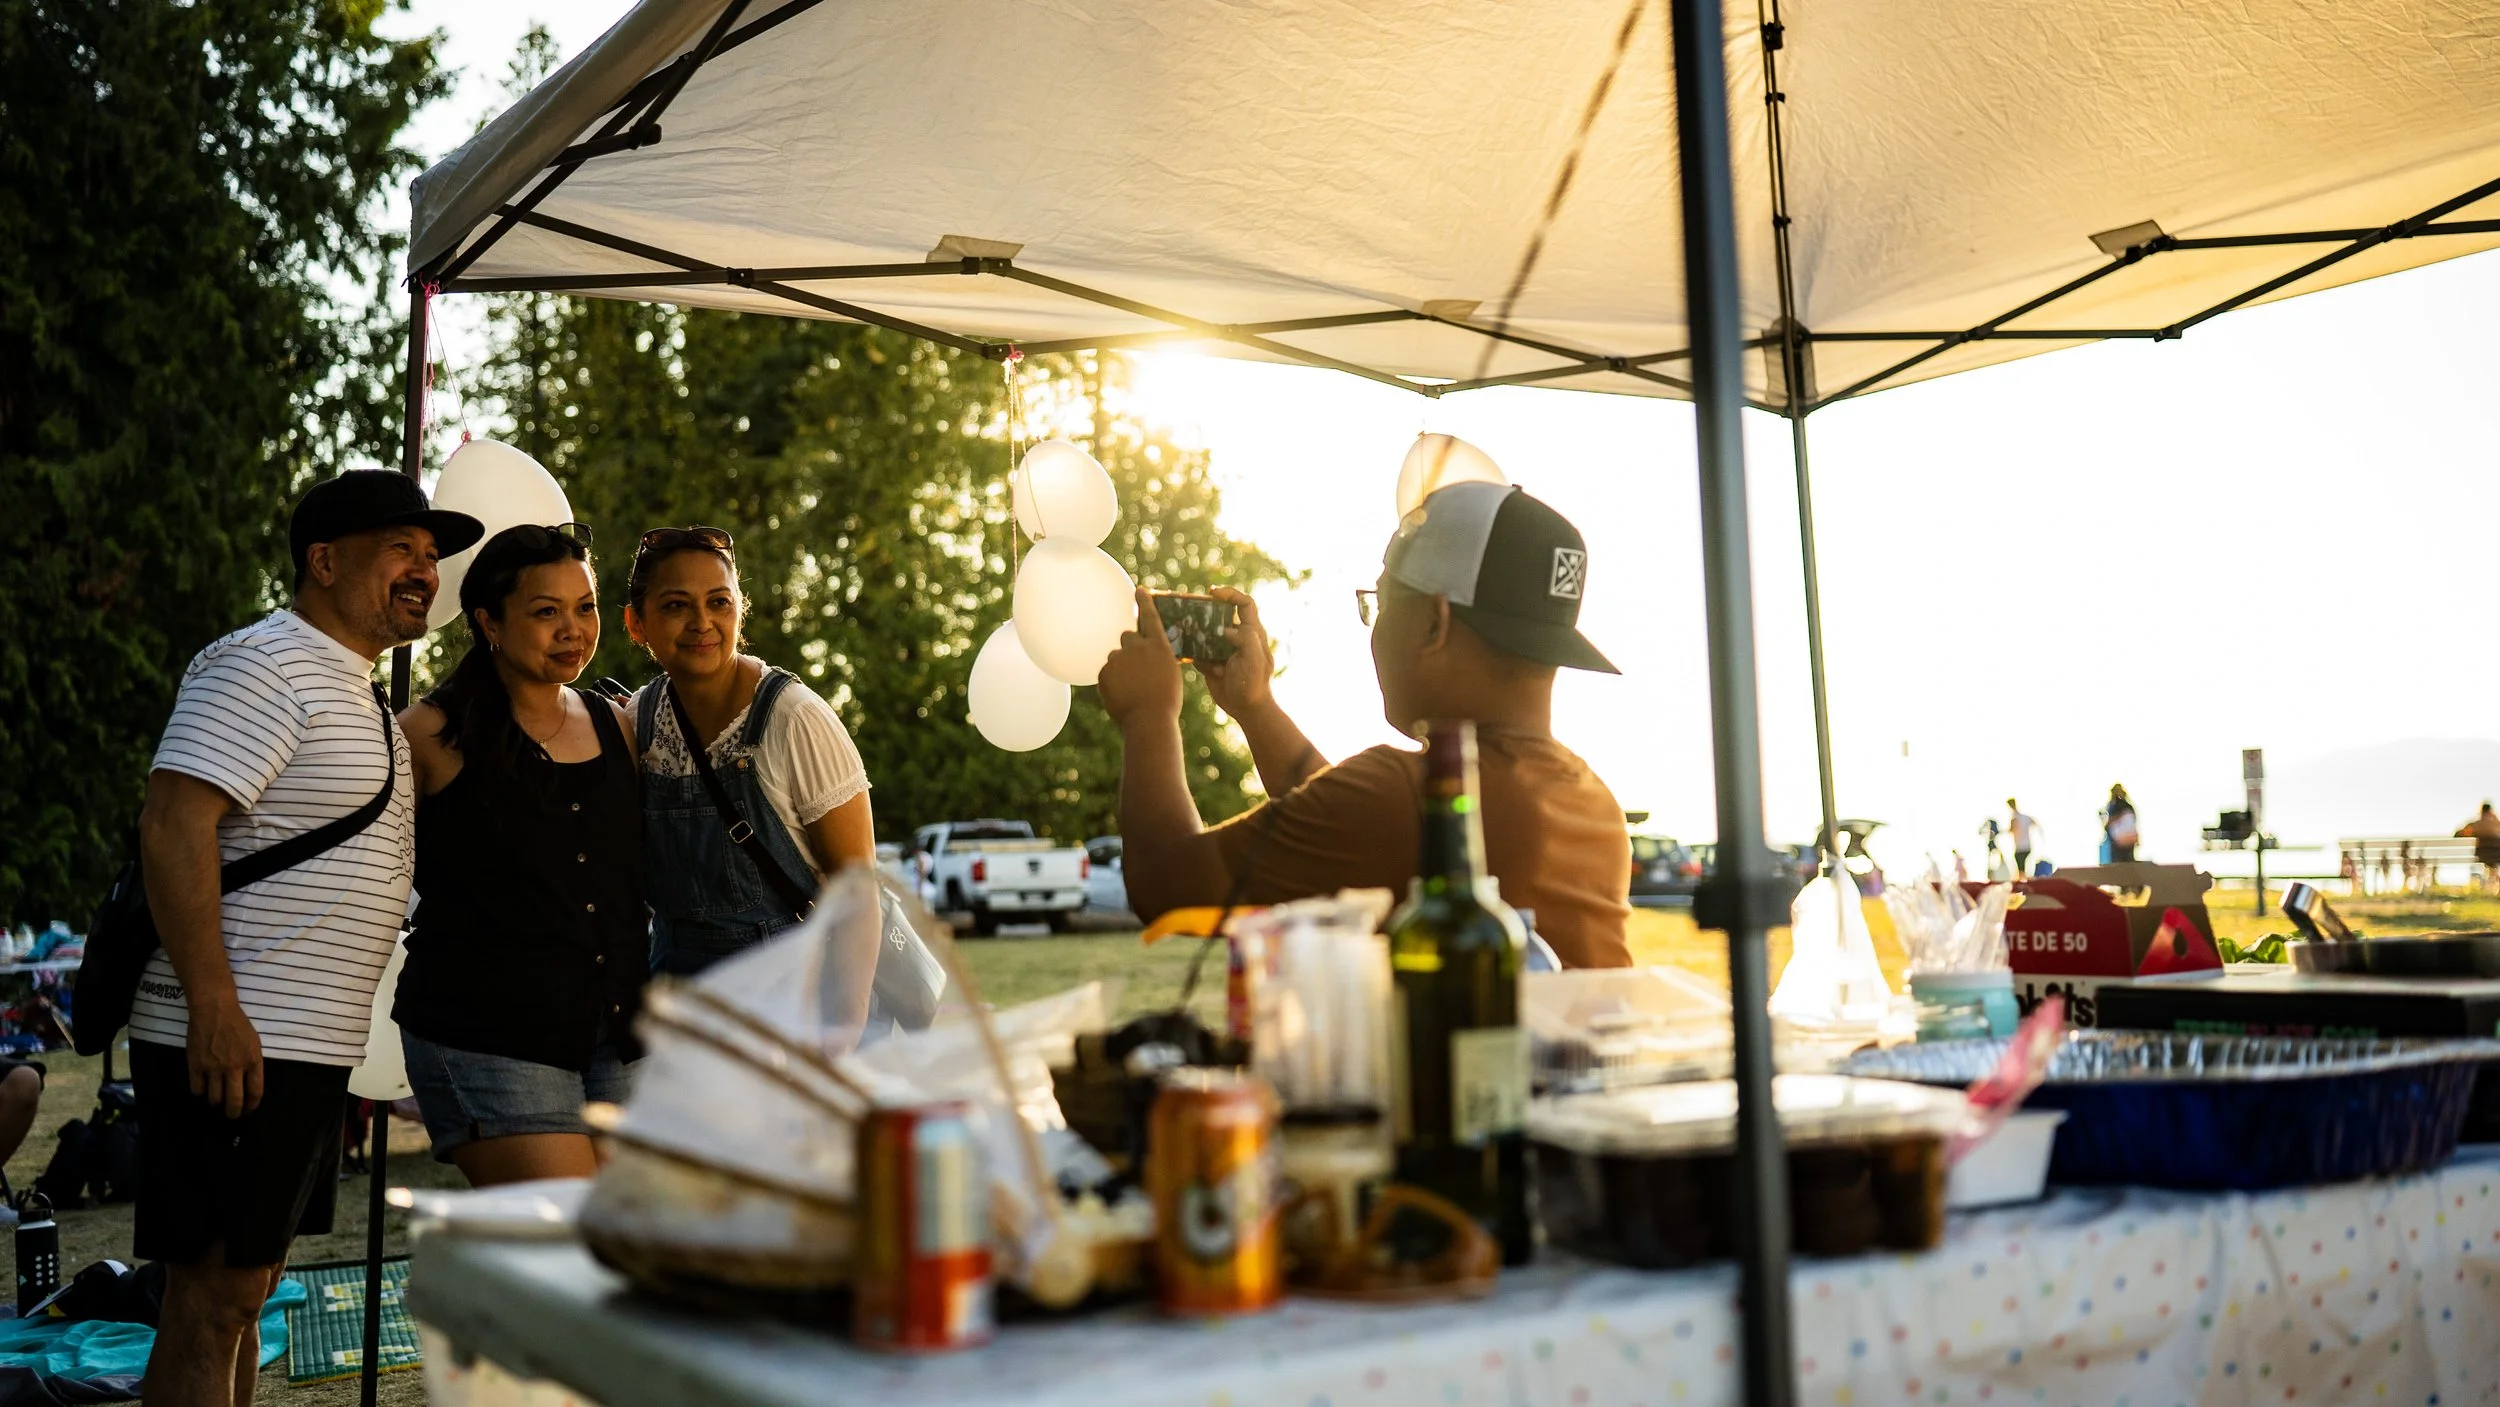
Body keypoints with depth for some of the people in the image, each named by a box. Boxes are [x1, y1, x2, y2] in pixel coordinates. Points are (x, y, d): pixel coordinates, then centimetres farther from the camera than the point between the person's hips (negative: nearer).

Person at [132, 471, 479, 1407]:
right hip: (233, 1046, -10)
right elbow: (173, 824, -21)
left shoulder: (356, 692, 20)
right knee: (210, 1302, -5)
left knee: (245, 1293, 15)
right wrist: (213, 1006, -27)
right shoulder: (263, 666, -11)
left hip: (307, 1049, 10)